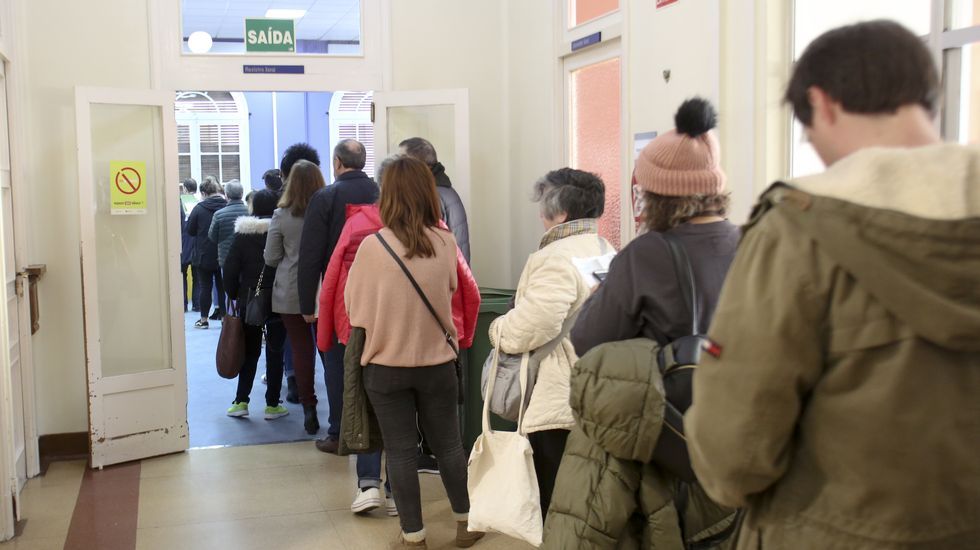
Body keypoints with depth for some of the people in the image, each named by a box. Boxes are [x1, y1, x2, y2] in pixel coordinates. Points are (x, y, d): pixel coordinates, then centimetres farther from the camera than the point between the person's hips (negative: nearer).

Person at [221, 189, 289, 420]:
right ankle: (272, 404, 8)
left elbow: (230, 268, -4)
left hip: (249, 301, 1)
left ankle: (241, 401, 9)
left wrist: (234, 294, 8)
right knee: (275, 352, 6)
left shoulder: (242, 233, -3)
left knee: (250, 351, 13)